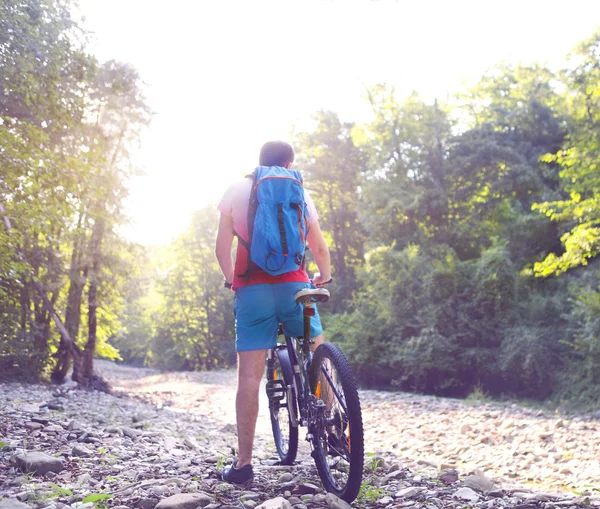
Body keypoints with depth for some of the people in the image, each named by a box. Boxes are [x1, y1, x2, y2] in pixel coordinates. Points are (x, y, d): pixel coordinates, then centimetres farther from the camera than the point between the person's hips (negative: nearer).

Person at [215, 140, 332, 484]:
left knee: (250, 376, -2)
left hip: (251, 288, 0)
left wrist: (231, 279, 21)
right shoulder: (300, 194, 12)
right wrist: (325, 276, 32)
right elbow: (319, 247, 14)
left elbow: (223, 246, 5)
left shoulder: (237, 191, 10)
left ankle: (244, 463, 0)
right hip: (294, 285, 1)